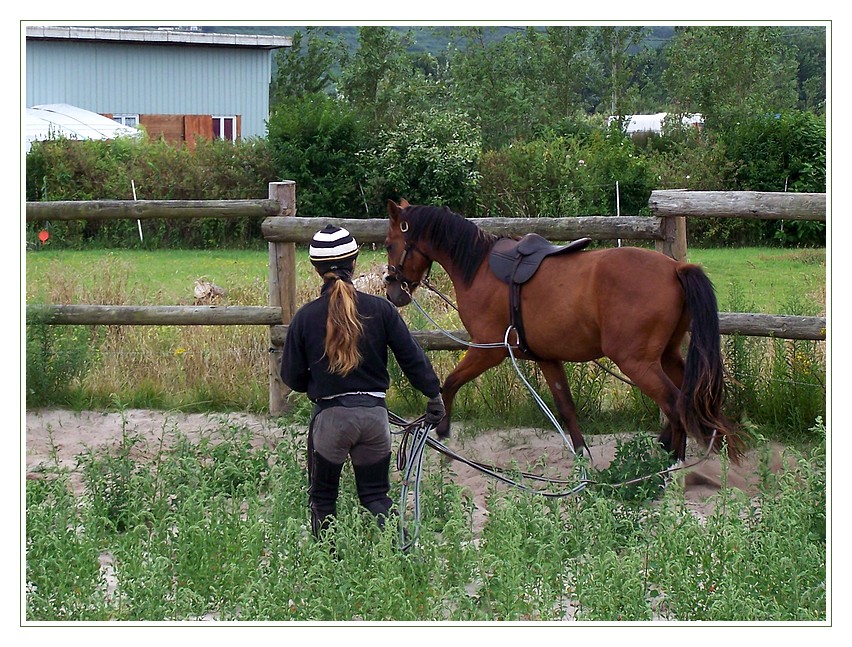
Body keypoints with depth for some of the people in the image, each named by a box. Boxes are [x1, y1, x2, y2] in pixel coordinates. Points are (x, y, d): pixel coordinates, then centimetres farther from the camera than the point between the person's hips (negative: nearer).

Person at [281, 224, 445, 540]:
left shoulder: (305, 316, -7)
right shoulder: (380, 309, -5)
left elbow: (291, 376, 0)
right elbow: (412, 357, -1)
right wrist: (434, 395, 11)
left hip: (330, 416, -2)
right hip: (374, 413, 2)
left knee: (322, 497, 14)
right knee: (375, 496, 13)